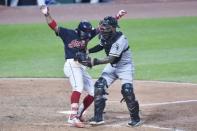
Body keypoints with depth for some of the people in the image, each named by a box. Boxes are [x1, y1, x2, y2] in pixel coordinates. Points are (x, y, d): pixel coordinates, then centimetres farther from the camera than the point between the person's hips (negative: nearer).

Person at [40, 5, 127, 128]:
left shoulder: (87, 34, 11)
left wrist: (117, 17, 7)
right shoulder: (68, 34, -4)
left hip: (82, 68, 8)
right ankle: (73, 117, -37)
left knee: (94, 92, 9)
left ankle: (78, 114, 22)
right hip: (72, 65, -8)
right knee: (78, 88, -29)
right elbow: (54, 26, -14)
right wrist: (47, 15, -30)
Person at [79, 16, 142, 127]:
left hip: (125, 66, -7)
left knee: (127, 90, -20)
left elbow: (110, 59, -36)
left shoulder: (120, 40, -31)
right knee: (99, 86, -7)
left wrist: (95, 62, -44)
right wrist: (88, 51, 0)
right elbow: (102, 46, 15)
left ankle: (135, 118, -2)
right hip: (112, 66, 7)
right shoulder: (104, 36, -7)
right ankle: (98, 117, -1)